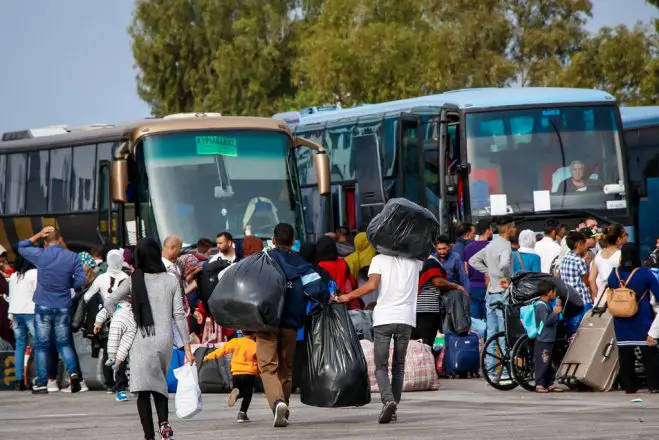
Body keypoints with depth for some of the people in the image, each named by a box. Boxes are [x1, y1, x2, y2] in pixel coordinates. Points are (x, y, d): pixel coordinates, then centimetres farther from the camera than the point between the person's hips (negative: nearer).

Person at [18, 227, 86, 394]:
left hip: (43, 306, -2)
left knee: (42, 345, 5)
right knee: (64, 343, 12)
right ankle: (73, 371, -12)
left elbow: (22, 247, 11)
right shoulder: (72, 257, -3)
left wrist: (39, 235, 9)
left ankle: (41, 383, 3)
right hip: (63, 307, 2)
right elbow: (81, 280, -5)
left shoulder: (40, 255, -7)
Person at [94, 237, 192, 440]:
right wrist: (186, 346, 3)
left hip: (142, 341, -2)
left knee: (143, 390, -1)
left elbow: (110, 302, 5)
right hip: (165, 340, 2)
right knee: (160, 385, 19)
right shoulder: (171, 281, 0)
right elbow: (179, 315, 0)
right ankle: (164, 421, -6)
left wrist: (100, 321, 24)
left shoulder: (133, 281, -3)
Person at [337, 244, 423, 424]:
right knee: (399, 365, 14)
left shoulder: (379, 259, 1)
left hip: (383, 319, -2)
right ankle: (393, 409, 8)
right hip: (406, 319, 2)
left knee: (381, 366, 3)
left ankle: (388, 399, -23)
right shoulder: (414, 261, 11)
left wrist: (348, 296, -3)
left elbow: (372, 285, -12)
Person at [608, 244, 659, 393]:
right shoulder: (645, 274, -10)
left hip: (621, 322, 3)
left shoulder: (614, 274, 0)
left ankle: (629, 386, 9)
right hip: (642, 320, -3)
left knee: (625, 354, 8)